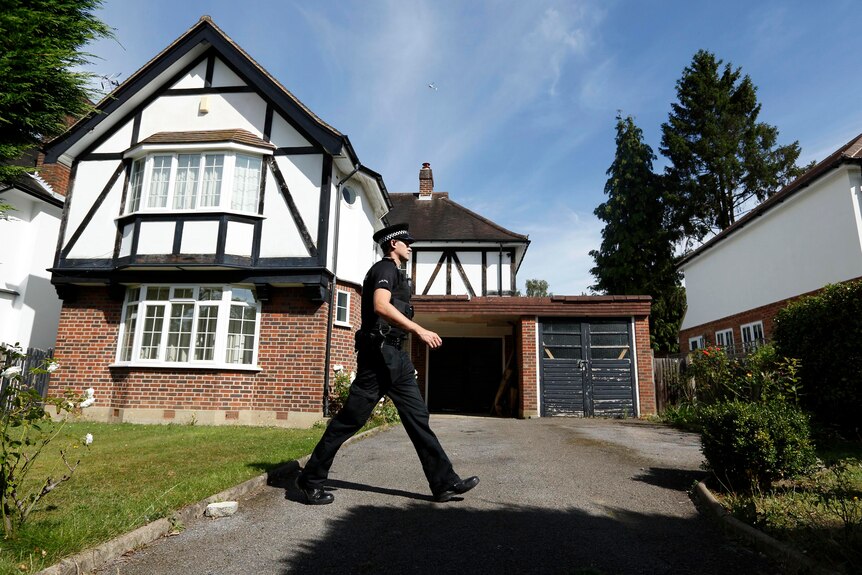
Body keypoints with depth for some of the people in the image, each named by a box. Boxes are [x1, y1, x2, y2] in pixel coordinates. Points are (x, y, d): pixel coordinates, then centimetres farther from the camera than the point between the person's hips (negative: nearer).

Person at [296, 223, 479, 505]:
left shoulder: (394, 272, 23)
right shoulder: (386, 268, -7)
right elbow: (381, 306, -25)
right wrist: (420, 330, -27)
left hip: (394, 357, 10)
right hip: (380, 353, -10)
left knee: (417, 416, 6)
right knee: (350, 418, -3)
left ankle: (444, 482, 10)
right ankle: (311, 480, 12)